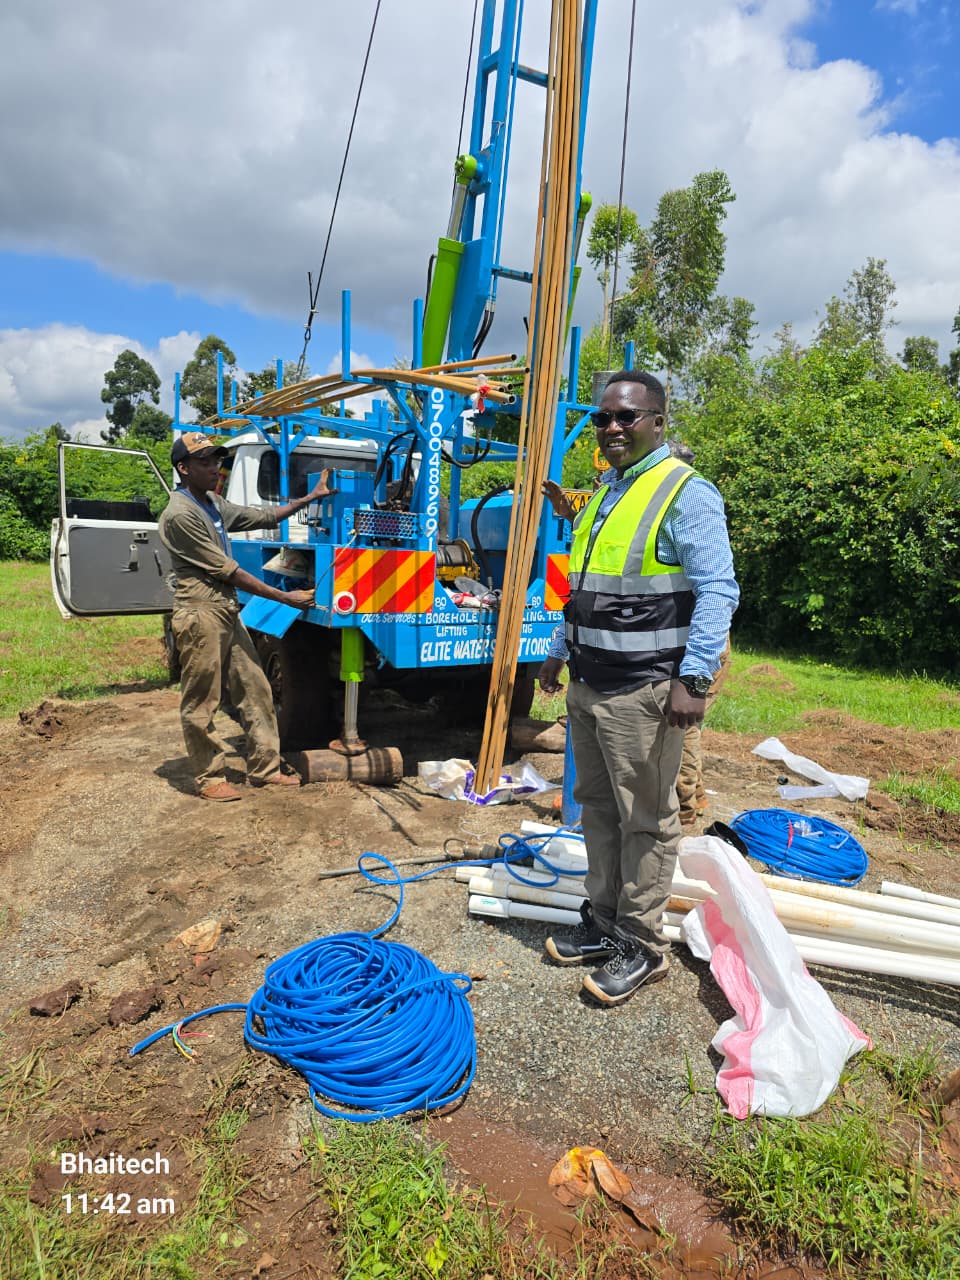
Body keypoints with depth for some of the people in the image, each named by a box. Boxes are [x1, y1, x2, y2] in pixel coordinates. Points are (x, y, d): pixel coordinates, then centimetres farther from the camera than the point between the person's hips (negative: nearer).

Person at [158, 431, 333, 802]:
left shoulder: (213, 503, 14)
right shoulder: (180, 514, -15)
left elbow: (262, 517, 21)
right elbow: (226, 570, -15)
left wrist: (310, 498, 16)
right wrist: (284, 597, -13)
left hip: (227, 611, 9)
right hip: (201, 615, -9)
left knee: (256, 690, 10)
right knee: (201, 704, 3)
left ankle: (264, 768, 20)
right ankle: (209, 779, 15)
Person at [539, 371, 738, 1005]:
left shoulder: (686, 494, -10)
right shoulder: (604, 496, 16)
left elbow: (718, 591, -16)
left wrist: (694, 677, -23)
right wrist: (560, 651, 24)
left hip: (642, 691, -8)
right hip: (588, 685, 9)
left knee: (646, 820, 4)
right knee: (598, 808, 17)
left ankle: (642, 947, 20)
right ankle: (604, 923, 32)